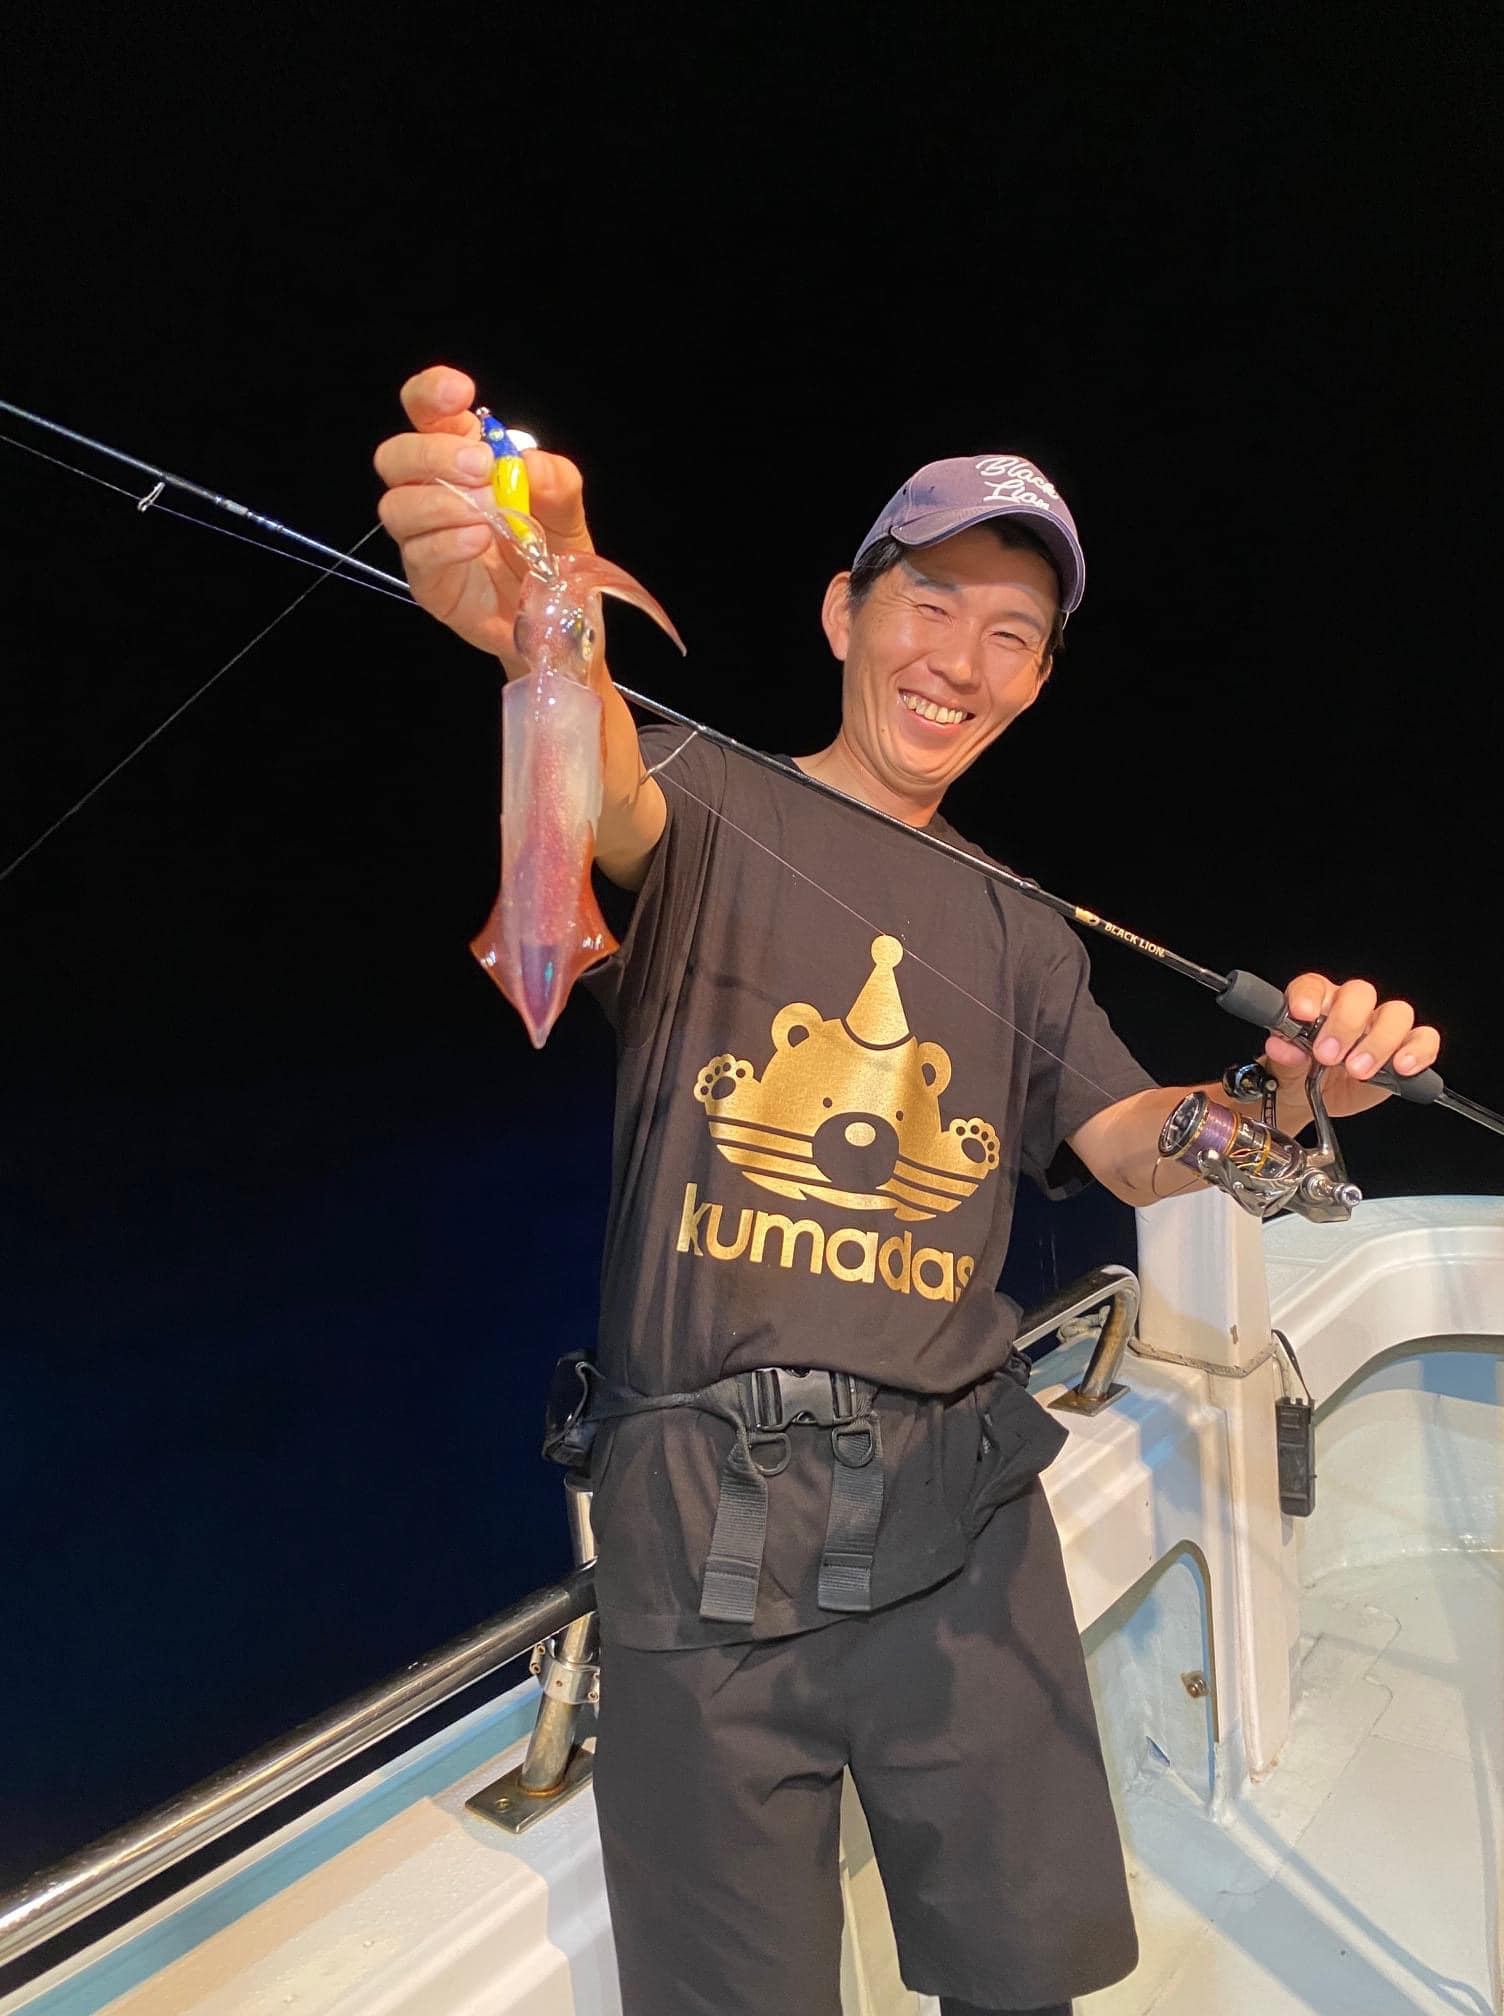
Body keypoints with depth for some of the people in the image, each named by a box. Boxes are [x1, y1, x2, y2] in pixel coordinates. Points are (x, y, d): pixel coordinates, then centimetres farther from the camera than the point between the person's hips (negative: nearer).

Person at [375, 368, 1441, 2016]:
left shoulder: (1021, 937, 15)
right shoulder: (715, 807, 0)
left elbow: (1137, 1149, 8)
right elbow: (614, 806, -23)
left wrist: (1285, 1093, -14)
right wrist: (548, 632, -46)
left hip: (958, 1509, 4)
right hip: (702, 1509, -3)